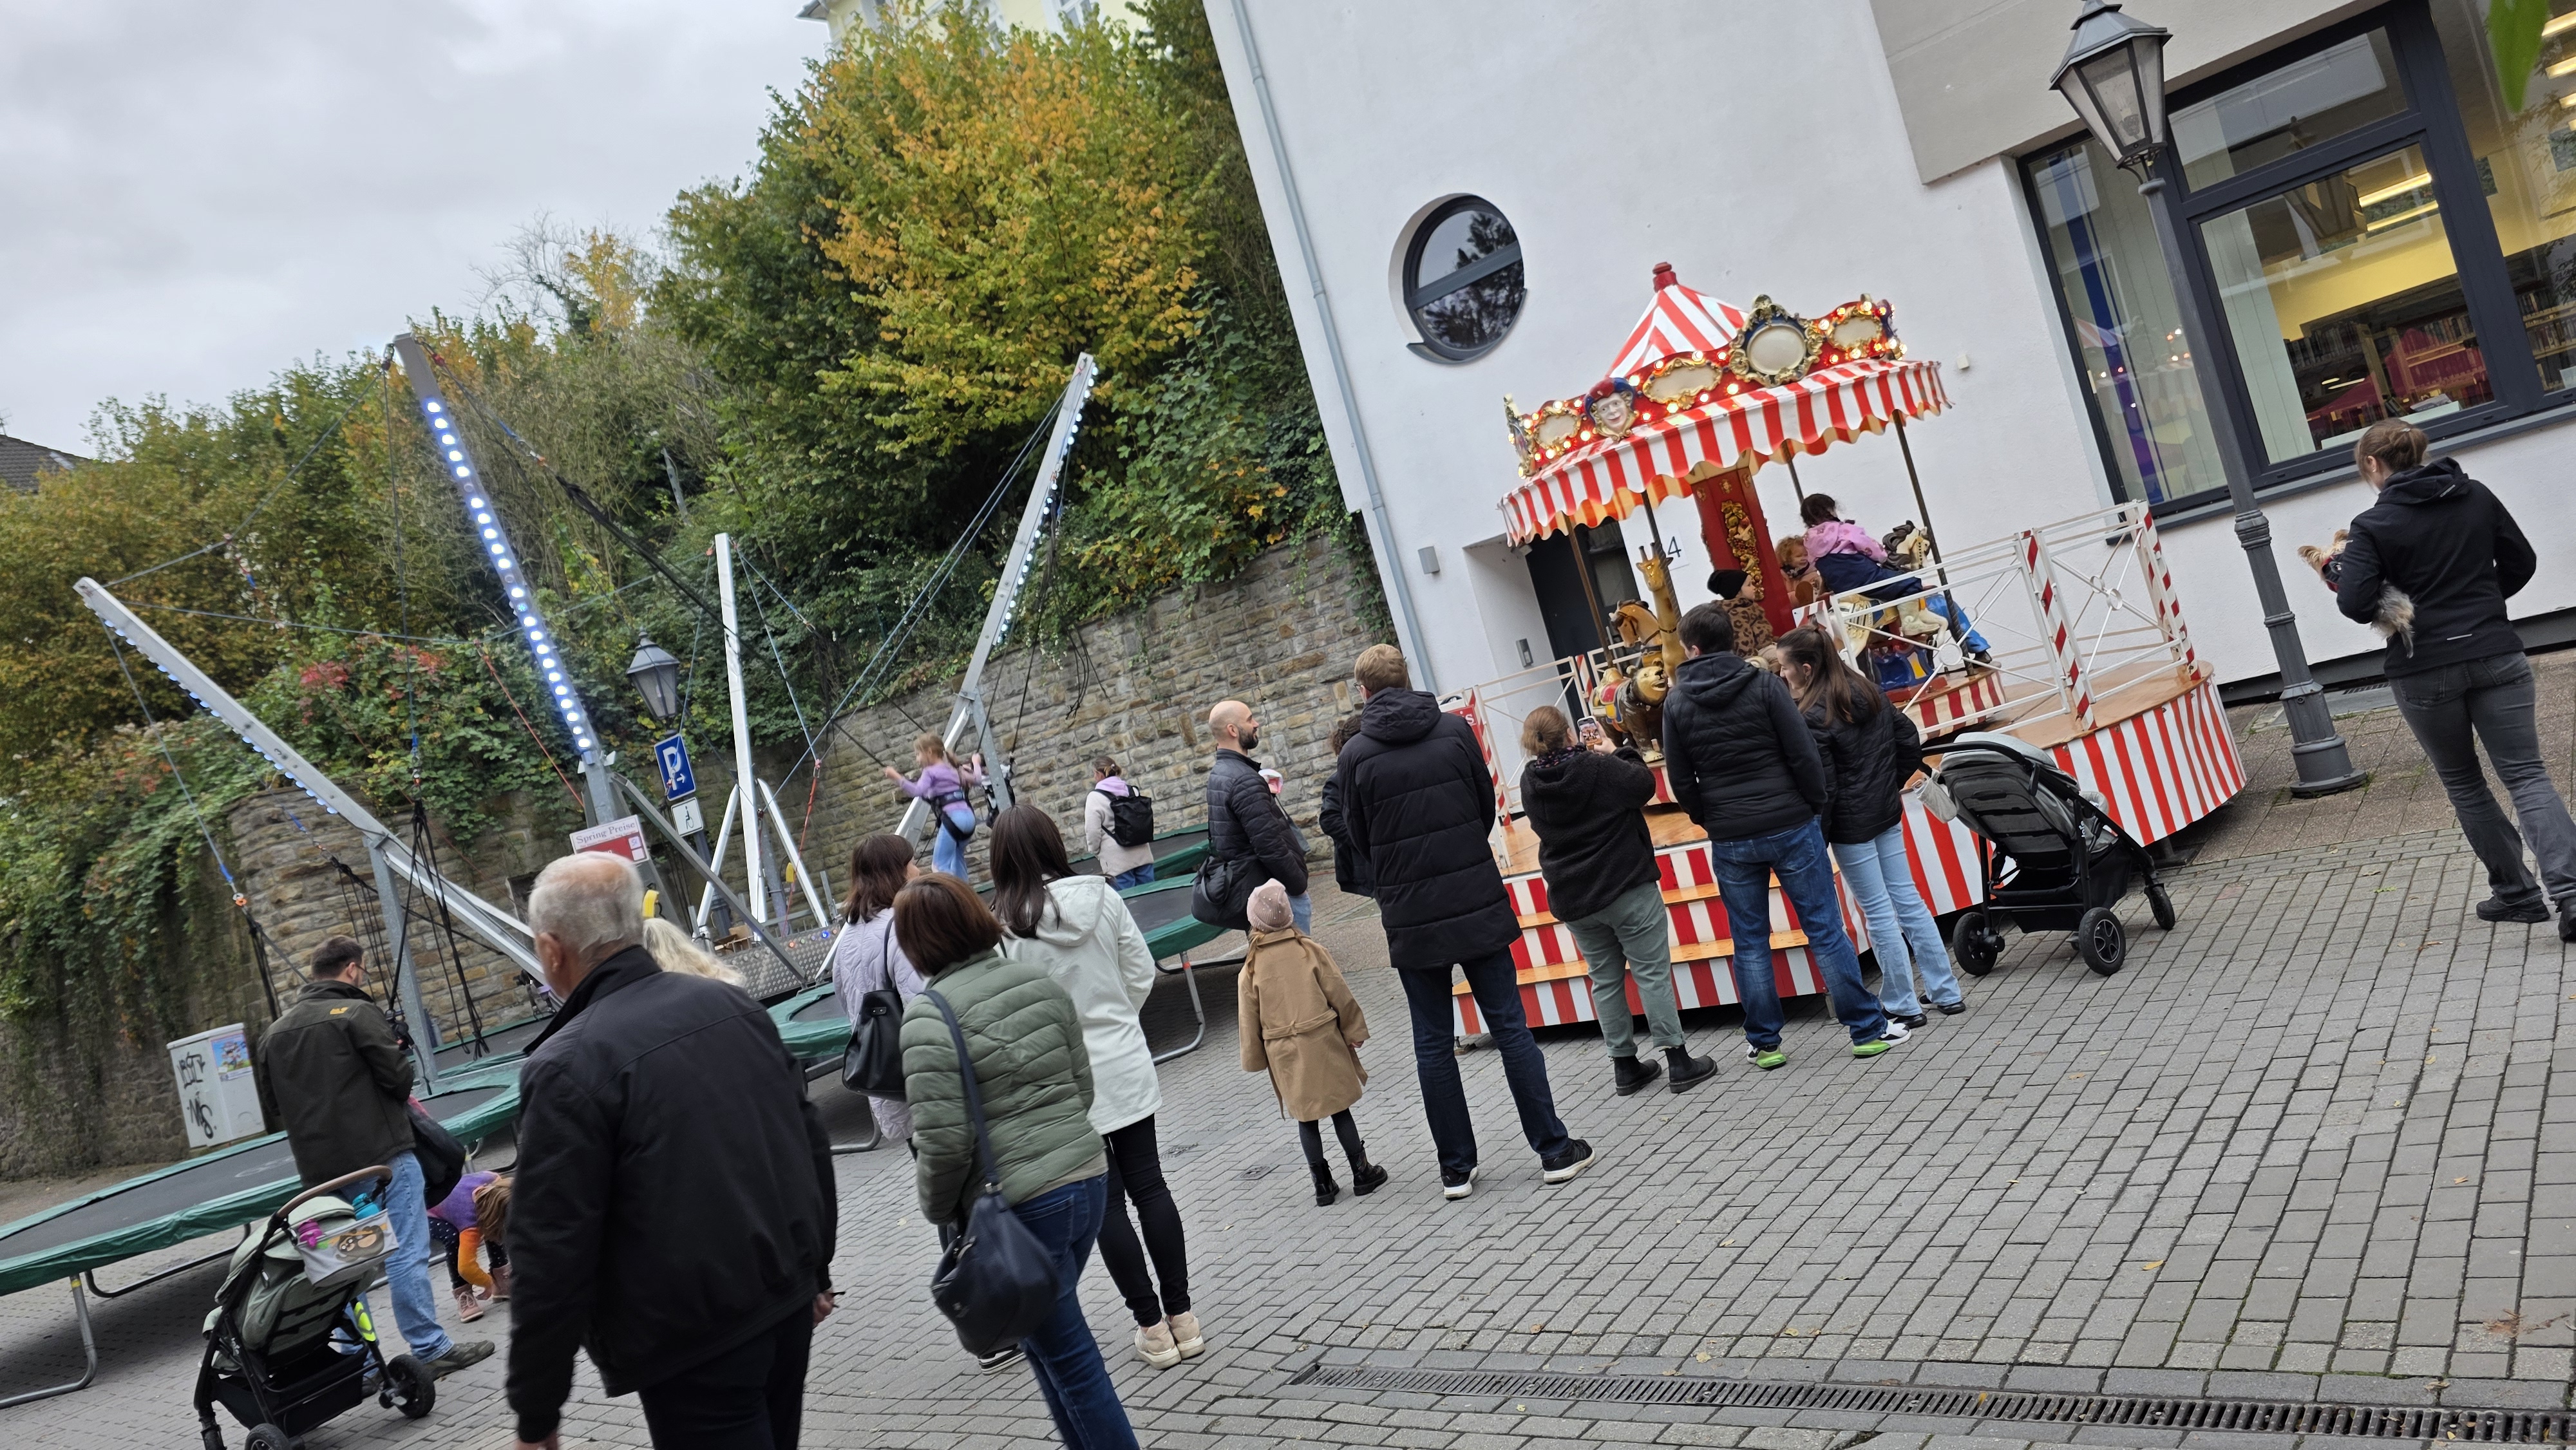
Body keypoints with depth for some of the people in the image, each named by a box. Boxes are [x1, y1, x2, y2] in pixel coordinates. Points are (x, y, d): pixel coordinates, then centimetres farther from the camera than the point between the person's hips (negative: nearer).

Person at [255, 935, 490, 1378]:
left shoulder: (275, 1032, 13)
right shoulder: (357, 1013, -10)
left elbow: (271, 1105, 16)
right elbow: (399, 1077, -13)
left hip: (319, 1168, 7)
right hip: (381, 1153, -7)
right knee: (406, 1253, -3)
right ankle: (429, 1349, 0)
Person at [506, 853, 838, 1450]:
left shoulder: (566, 1068, -17)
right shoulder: (731, 1003, 2)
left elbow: (552, 1258, -17)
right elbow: (812, 1145, 9)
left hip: (692, 1345, -7)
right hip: (788, 1306, 7)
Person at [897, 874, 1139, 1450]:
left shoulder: (929, 1016, -15)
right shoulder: (1040, 980, 4)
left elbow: (944, 1141, -17)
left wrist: (938, 1210, -1)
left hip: (1019, 1207, -7)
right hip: (1087, 1179, 7)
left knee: (1068, 1357, 6)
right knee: (1047, 1333, 23)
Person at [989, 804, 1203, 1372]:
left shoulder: (1002, 927, -16)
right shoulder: (1101, 896, -6)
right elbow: (1142, 973, 2)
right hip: (1125, 1065, 3)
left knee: (1105, 1201, 8)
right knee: (1148, 1183, 13)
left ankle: (1153, 1325, 16)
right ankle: (1181, 1315, 20)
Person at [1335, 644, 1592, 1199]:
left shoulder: (1357, 755, -6)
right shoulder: (1454, 730, -1)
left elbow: (1360, 840, 3)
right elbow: (1488, 804, 9)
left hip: (1411, 918, -1)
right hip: (1478, 903, 1)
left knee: (1434, 1044, 9)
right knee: (1510, 1027, 8)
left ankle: (1457, 1168, 15)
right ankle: (1554, 1150, 13)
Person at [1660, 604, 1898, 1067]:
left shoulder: (1677, 703, -1)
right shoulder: (1764, 685, -7)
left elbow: (1681, 780, 2)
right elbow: (1805, 755, -10)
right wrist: (1818, 804, 4)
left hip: (1730, 839, 2)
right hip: (1790, 825, -1)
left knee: (1750, 942, 12)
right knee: (1825, 930, 5)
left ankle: (1764, 1042, 18)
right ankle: (1867, 1031, 11)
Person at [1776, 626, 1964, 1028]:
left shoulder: (1813, 718, -19)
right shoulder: (1869, 693, 5)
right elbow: (1909, 738, 11)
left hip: (1851, 825, -8)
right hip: (1887, 813, 8)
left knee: (1878, 912, 2)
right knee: (1908, 900, 14)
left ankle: (1902, 1006, 11)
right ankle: (1946, 992, 21)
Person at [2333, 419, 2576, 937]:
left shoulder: (2373, 525, -9)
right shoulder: (2477, 496, 5)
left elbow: (2354, 603, -18)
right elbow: (2521, 563, 12)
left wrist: (2387, 606, 4)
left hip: (2424, 672, -3)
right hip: (2496, 656, 3)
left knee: (2463, 783, 15)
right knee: (2526, 775, 2)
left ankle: (2516, 891, 20)